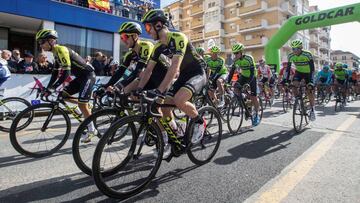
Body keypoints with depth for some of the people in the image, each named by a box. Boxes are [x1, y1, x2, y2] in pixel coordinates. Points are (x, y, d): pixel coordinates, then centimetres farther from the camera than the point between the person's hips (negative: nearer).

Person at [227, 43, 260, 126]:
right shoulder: (236, 60, -9)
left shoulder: (249, 58, -26)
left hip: (252, 77, -5)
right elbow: (232, 71, -9)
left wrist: (248, 83, -41)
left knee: (254, 97, -6)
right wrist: (228, 82, -20)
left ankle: (256, 115, 11)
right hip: (243, 76, 6)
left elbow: (252, 72, -31)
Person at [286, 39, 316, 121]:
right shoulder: (290, 56, -17)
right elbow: (288, 68, -12)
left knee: (309, 90, -10)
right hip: (299, 72, 3)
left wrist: (311, 80, -36)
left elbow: (312, 68, -27)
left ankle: (312, 110, 4)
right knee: (294, 85, -24)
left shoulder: (307, 54, -27)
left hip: (308, 73, -3)